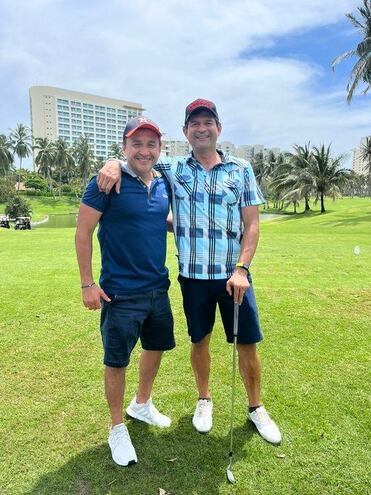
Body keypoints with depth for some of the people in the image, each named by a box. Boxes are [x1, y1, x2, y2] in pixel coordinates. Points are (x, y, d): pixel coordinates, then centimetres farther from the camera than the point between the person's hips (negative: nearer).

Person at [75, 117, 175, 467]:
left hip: (158, 288, 7)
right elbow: (83, 233, -11)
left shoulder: (164, 185, 3)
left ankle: (141, 405, 47)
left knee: (156, 347, 21)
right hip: (120, 293, -6)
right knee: (116, 362, 7)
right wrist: (88, 284, -12)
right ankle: (117, 429, 32)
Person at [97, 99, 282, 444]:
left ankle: (256, 408, 32)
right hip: (193, 275, 0)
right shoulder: (172, 169, 3)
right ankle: (204, 400, 39)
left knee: (247, 343, 8)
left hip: (233, 274, 0)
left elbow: (252, 224, 0)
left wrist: (241, 268, -11)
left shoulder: (241, 169, 2)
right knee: (199, 340, 15)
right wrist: (115, 163, -14)